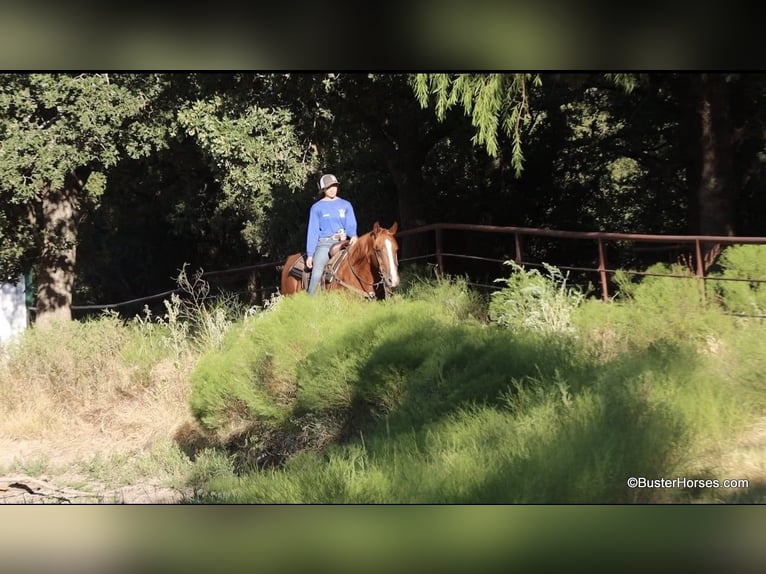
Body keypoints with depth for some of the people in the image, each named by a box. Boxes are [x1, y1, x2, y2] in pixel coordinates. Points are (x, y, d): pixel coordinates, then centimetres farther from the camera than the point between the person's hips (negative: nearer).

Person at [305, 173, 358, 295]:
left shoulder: (345, 205, 13)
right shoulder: (317, 208, 8)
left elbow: (351, 225, 9)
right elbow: (312, 232, 7)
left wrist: (353, 235, -16)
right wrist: (310, 254, -1)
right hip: (324, 244, -2)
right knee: (316, 274, -21)